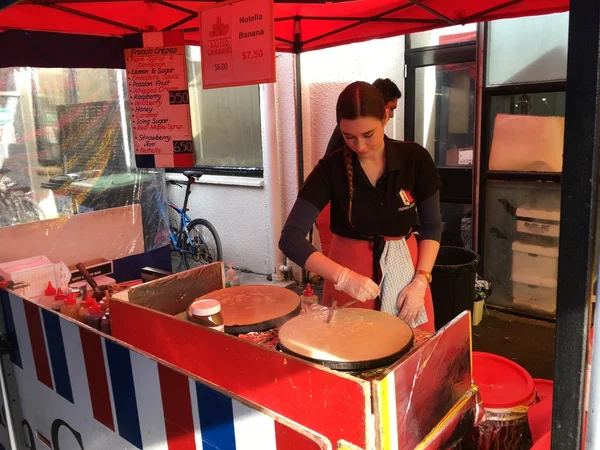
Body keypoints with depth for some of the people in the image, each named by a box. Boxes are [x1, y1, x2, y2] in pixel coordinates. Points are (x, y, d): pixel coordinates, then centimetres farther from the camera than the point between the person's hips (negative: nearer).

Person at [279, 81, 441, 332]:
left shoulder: (415, 159, -10)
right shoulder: (331, 168, -13)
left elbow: (431, 226, 1)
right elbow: (291, 238, -19)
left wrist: (420, 281, -11)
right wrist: (343, 277, -31)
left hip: (406, 269, 1)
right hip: (348, 272, -1)